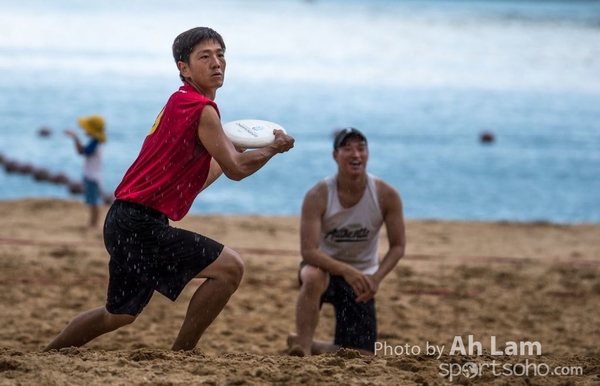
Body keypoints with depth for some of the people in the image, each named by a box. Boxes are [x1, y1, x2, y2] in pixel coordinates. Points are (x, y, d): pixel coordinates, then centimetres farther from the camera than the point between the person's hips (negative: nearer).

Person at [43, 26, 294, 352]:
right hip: (140, 225, -10)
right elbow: (236, 169, -10)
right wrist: (274, 148, 5)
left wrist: (230, 150, 30)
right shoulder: (201, 109, -14)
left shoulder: (181, 104, 15)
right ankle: (179, 355, -7)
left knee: (120, 314, 25)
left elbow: (193, 182, 21)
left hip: (124, 224, 10)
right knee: (229, 267, -13)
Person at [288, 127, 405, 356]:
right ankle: (303, 346, -31)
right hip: (324, 265, -3)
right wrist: (346, 271, -42)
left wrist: (377, 278, -24)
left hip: (360, 276, 3)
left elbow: (398, 246, -6)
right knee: (313, 277, -42)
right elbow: (308, 251, -26)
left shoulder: (387, 196, -14)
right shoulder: (318, 196, -21)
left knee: (361, 357, -1)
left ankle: (314, 346, 28)